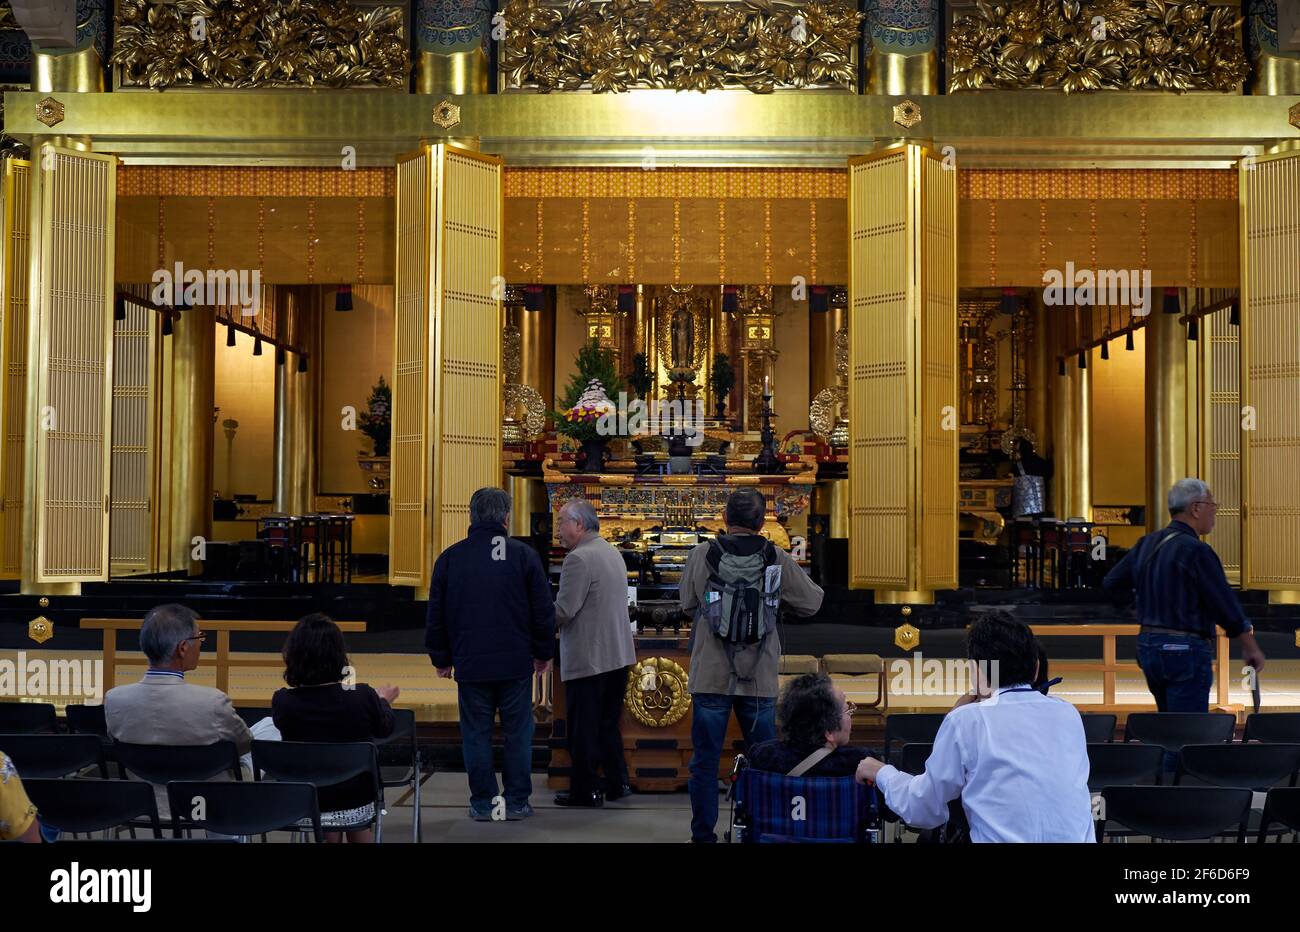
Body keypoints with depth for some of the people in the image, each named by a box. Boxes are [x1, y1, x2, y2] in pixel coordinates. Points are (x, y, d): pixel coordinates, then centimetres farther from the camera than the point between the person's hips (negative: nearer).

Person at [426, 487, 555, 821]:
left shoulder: (451, 557, 1)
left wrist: (441, 658, 17)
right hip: (516, 664, -1)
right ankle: (517, 803, 11)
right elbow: (544, 611, 0)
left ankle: (482, 803, 11)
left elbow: (436, 615, 7)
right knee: (518, 733, 8)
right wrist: (543, 652, 12)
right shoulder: (523, 555, -3)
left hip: (470, 665, 1)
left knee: (476, 734, 9)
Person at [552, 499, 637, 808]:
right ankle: (617, 783, 24)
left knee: (583, 728, 3)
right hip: (619, 655, 9)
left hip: (587, 659, -9)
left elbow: (563, 611, -21)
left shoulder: (579, 559, -17)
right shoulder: (612, 552, 12)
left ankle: (585, 791, 10)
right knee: (608, 724, 19)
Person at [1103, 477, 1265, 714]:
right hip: (1186, 650, -8)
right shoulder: (1196, 550, -16)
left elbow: (1112, 583, 15)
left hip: (1147, 645, 8)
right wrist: (1251, 648, -2)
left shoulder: (1147, 544, 7)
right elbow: (1225, 604, -14)